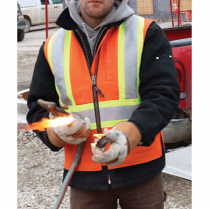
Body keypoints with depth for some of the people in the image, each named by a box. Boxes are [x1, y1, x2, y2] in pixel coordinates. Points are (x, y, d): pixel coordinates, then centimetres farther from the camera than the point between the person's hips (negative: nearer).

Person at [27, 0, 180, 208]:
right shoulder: (53, 47, 5)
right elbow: (38, 110, 10)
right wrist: (56, 131, -13)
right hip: (84, 176, 2)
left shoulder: (146, 33, -4)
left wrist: (132, 132, -32)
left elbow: (163, 94, -13)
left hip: (141, 171, -2)